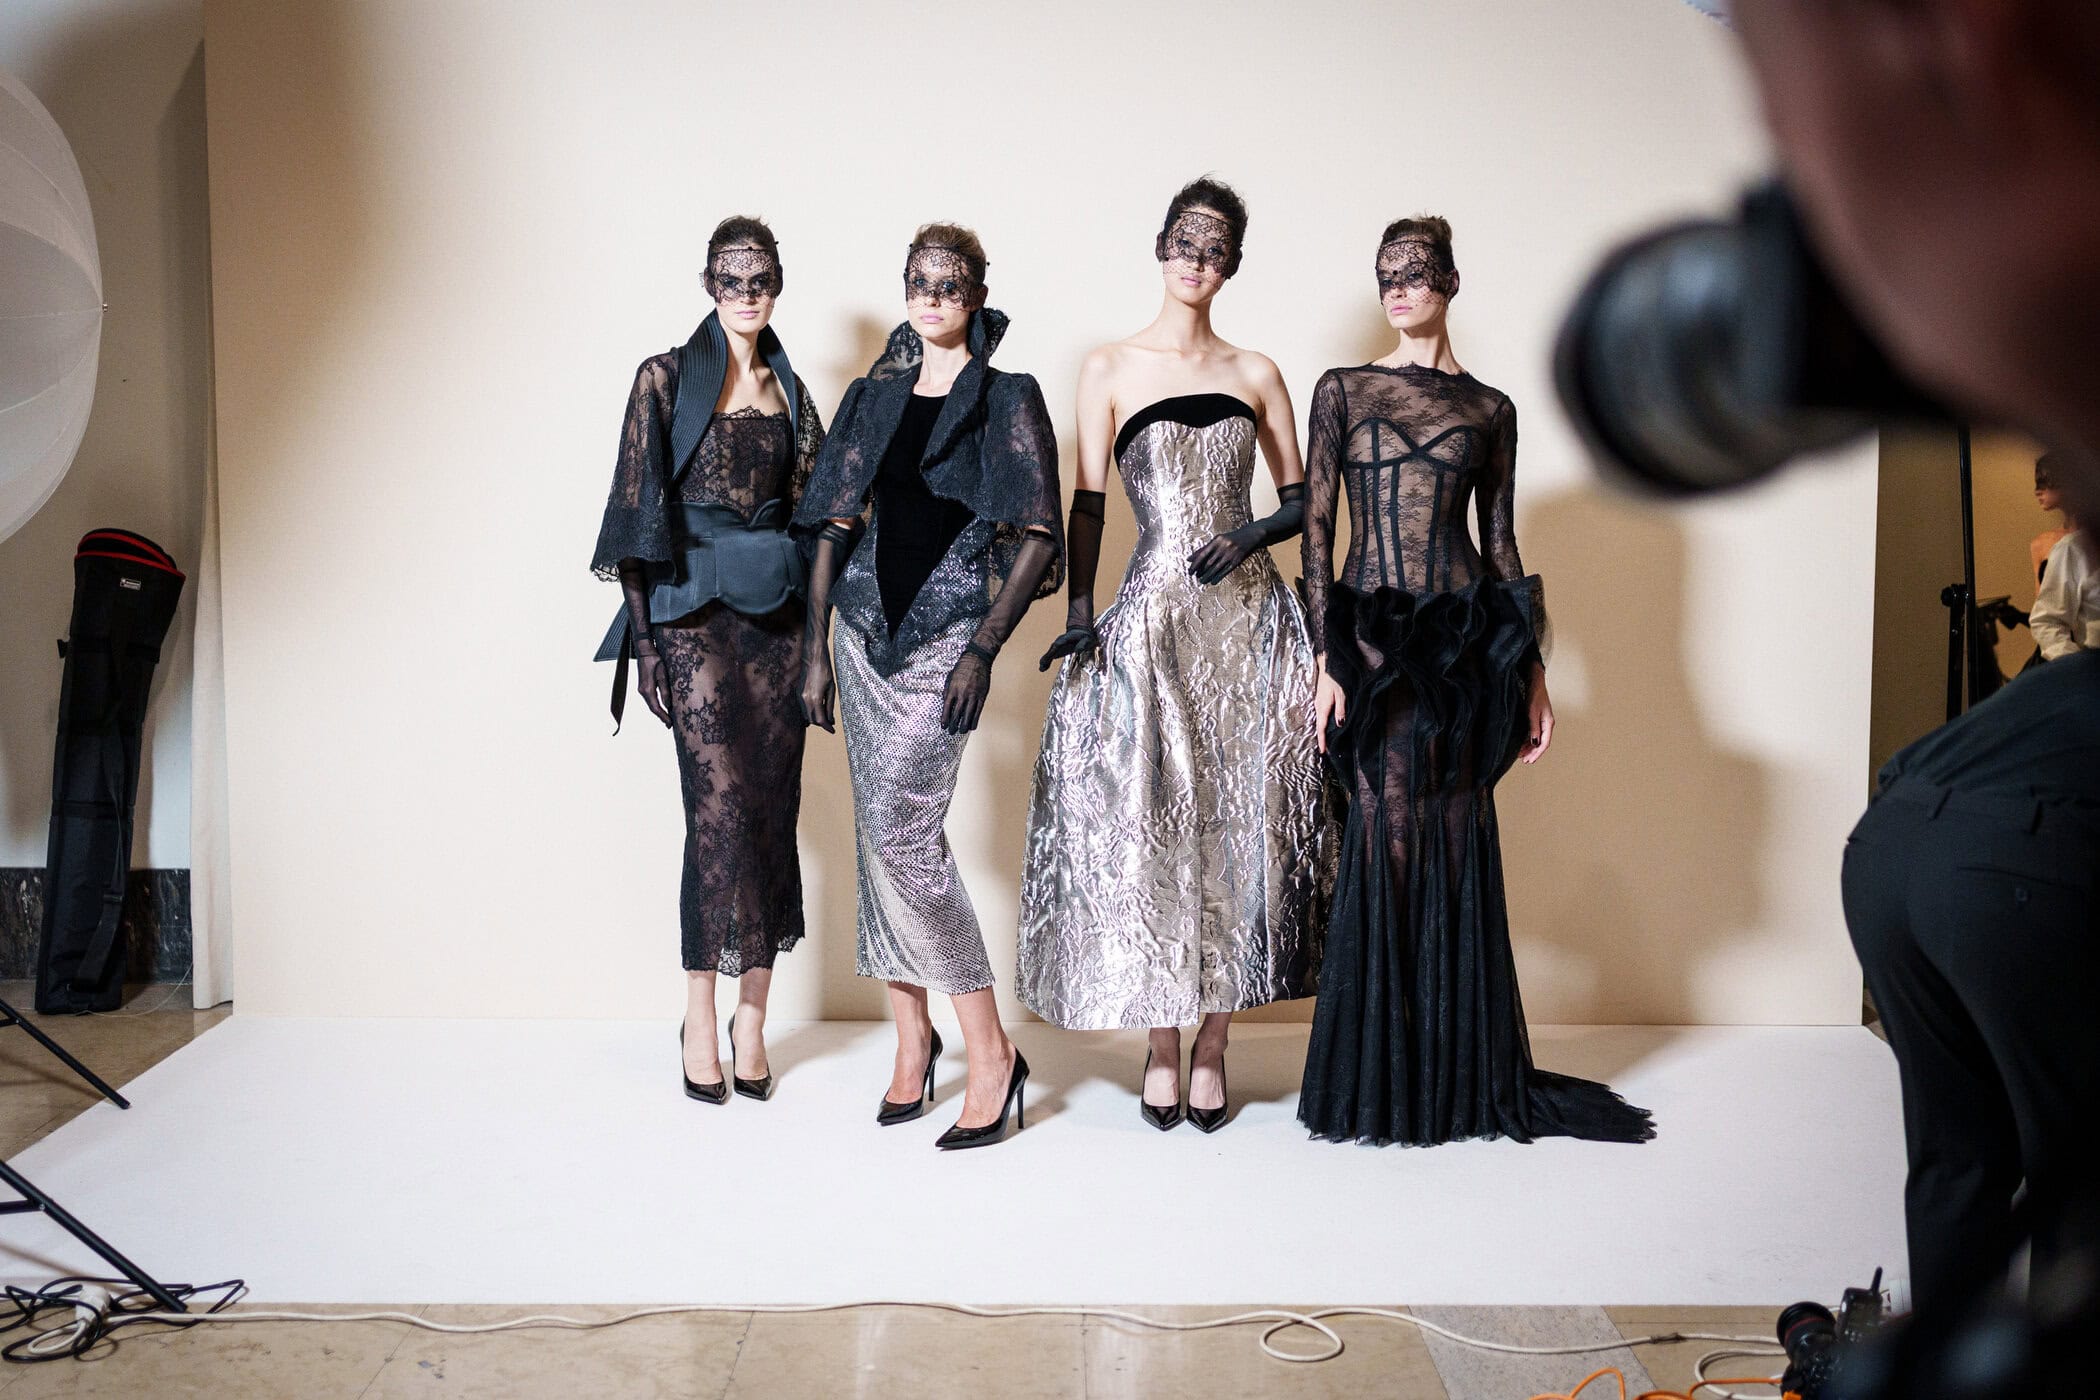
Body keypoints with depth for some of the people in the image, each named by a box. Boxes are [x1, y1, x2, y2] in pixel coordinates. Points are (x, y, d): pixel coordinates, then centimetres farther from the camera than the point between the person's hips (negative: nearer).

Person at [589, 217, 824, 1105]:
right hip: (694, 608, -4)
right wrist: (643, 630, -8)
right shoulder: (667, 378, 2)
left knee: (771, 805, 2)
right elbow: (635, 508, -2)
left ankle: (752, 1016, 11)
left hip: (773, 608, 4)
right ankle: (702, 1018, 2)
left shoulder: (790, 390, 15)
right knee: (720, 803, -10)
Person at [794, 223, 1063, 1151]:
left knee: (901, 830, -14)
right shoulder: (875, 396, 13)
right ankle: (911, 1036, 18)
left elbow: (1037, 538, -6)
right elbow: (837, 525, 12)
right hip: (865, 622, 5)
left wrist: (983, 649, -14)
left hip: (948, 627, -5)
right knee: (878, 831, 5)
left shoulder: (1007, 398, 0)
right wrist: (816, 645, 6)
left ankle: (990, 1050, -5)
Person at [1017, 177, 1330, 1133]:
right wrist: (1078, 613, -10)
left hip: (1248, 619, 2)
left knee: (1238, 823, 2)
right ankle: (1161, 1045, 14)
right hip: (1152, 621, -2)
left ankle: (1212, 1045, 14)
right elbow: (1086, 504, 2)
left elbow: (1300, 500, 13)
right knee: (1151, 826, -1)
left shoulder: (1256, 375, 11)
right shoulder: (1109, 369, 6)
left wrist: (1249, 535, -7)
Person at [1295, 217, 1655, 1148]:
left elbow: (1501, 545, 12)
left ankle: (1463, 1075, 17)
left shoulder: (1491, 409, 11)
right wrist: (1327, 660, -8)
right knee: (1388, 843, 0)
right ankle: (1379, 1077, 13)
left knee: (1459, 846, 3)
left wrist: (1532, 674, 8)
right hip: (1374, 640, -1)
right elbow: (1316, 531, 1)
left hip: (1464, 640, 1)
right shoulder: (1342, 391, 7)